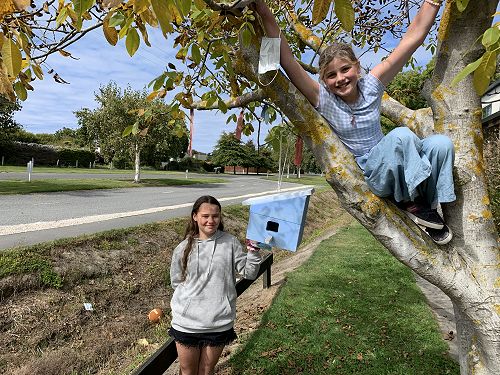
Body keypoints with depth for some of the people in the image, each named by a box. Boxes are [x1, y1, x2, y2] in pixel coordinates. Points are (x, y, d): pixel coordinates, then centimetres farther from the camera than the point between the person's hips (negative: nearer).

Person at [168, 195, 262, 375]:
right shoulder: (183, 248, -3)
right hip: (186, 321, 1)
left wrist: (254, 251, -20)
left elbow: (249, 273, -5)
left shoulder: (230, 242, -5)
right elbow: (176, 282, 8)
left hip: (219, 322, -1)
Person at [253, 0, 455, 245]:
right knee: (401, 135, -31)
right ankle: (412, 202, -16)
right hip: (363, 173, -4)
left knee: (441, 143, -21)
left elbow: (413, 37, -6)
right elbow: (286, 59, -20)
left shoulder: (371, 85, -3)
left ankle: (430, 207, -8)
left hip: (390, 167, 4)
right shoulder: (322, 99, -10)